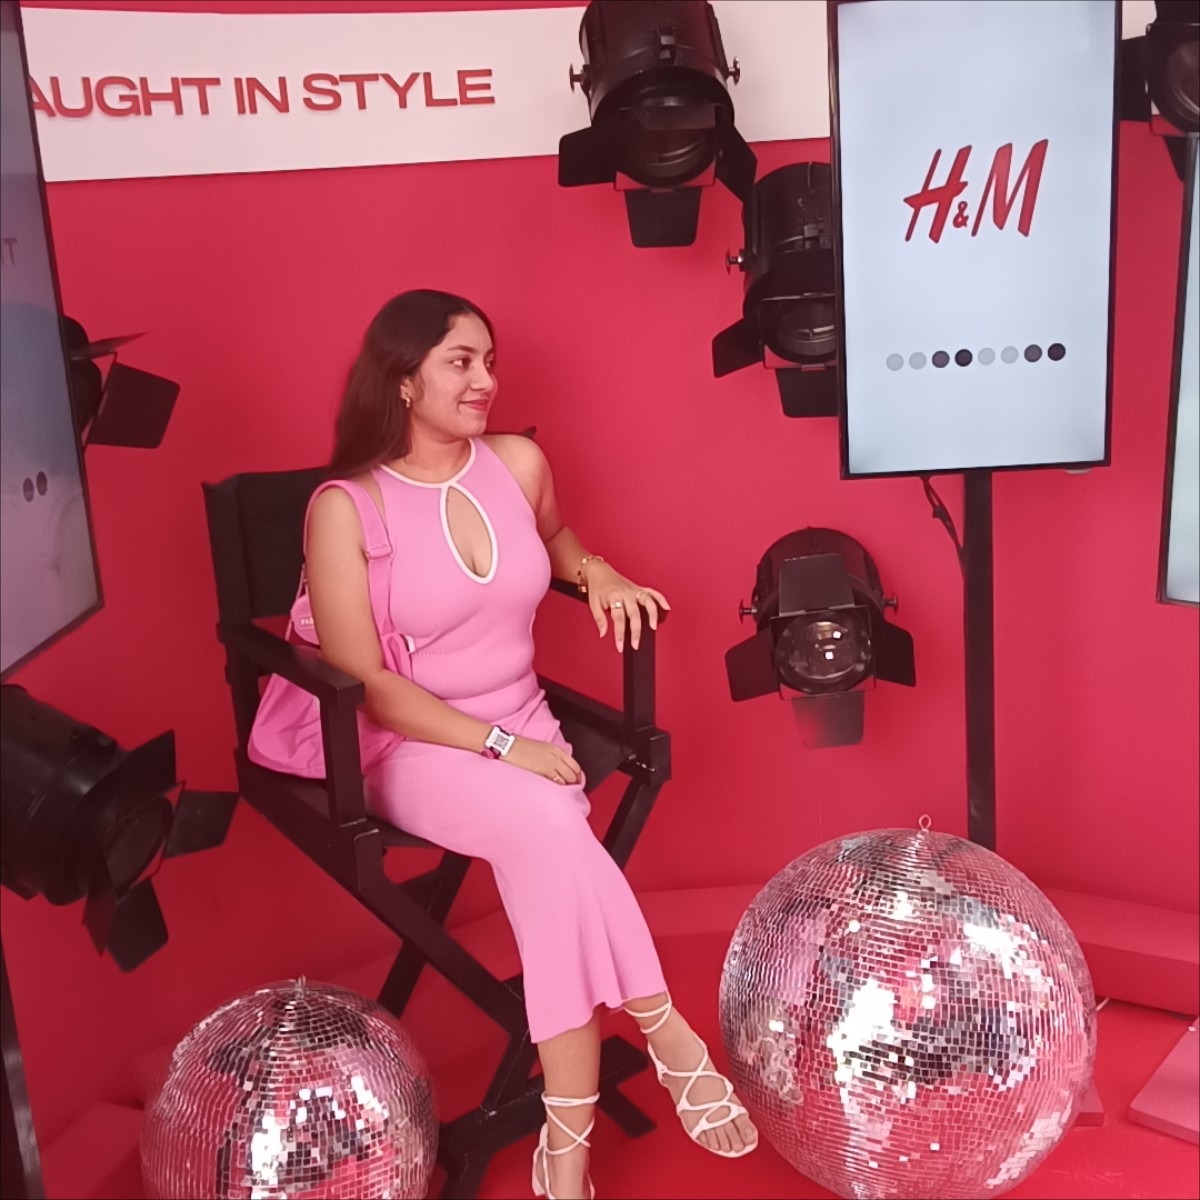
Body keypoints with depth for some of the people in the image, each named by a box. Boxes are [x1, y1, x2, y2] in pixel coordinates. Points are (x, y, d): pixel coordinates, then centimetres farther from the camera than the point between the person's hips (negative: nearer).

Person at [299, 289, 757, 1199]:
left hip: (526, 733, 4)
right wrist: (497, 746, -21)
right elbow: (363, 681, -14)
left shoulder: (520, 463, 2)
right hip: (409, 752, -3)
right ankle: (669, 1037, -17)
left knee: (541, 851, -29)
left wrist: (597, 572, 3)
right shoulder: (346, 507, -11)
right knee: (549, 826, -33)